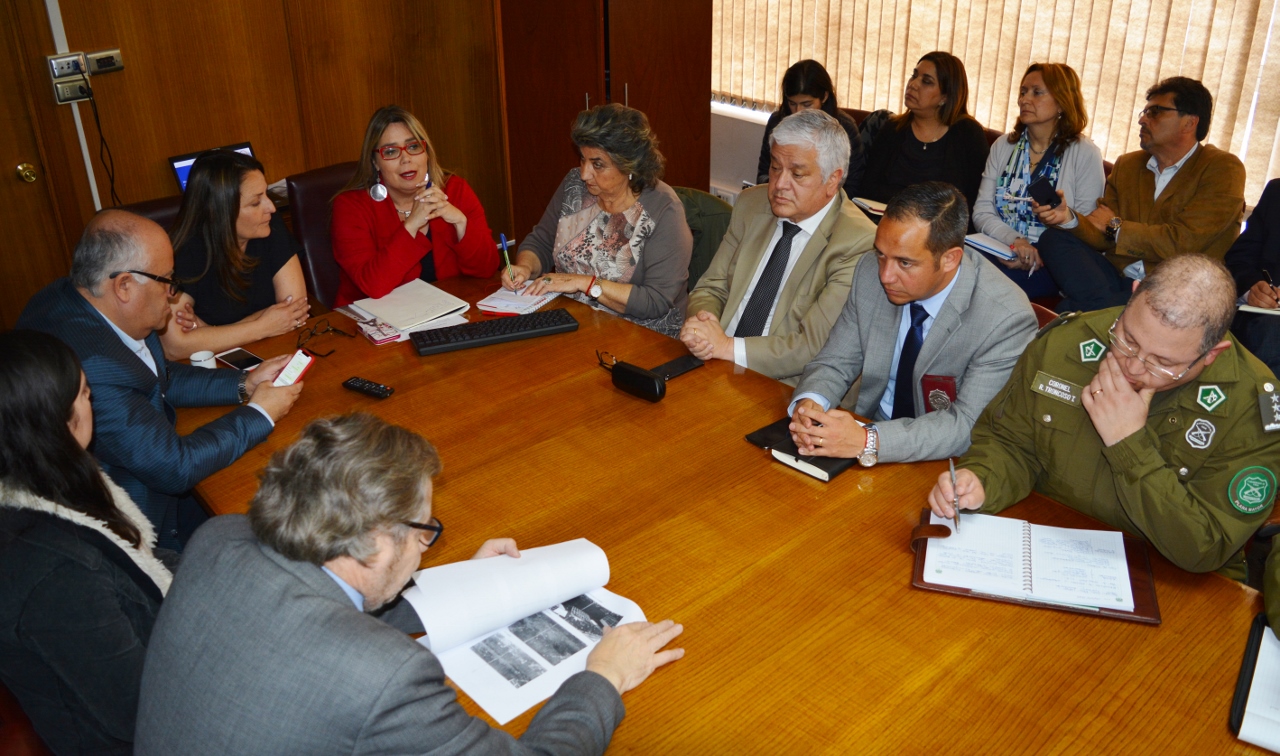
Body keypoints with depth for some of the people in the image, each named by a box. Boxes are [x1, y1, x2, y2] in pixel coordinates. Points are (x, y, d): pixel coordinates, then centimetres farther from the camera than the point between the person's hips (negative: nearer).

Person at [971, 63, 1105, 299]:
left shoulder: (1085, 154, 0)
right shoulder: (1003, 147, 12)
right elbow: (982, 211, 4)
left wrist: (1040, 257, -21)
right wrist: (1015, 241, -16)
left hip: (1049, 264, -4)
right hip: (998, 251, 4)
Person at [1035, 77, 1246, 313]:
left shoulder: (1223, 169, -4)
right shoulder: (1127, 165, 14)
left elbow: (1183, 242, -15)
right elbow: (1105, 238, 7)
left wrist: (1115, 226, -3)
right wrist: (1069, 218, -15)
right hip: (1117, 276, 6)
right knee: (1054, 237, -17)